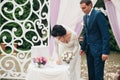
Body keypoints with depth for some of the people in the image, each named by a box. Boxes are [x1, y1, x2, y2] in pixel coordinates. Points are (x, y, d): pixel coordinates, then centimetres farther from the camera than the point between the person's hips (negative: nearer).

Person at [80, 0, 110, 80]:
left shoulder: (98, 14, -13)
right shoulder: (85, 17, 12)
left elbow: (105, 34, -16)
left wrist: (105, 51, -20)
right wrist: (83, 48, 15)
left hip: (98, 49, -7)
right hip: (89, 49, 7)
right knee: (91, 73, 12)